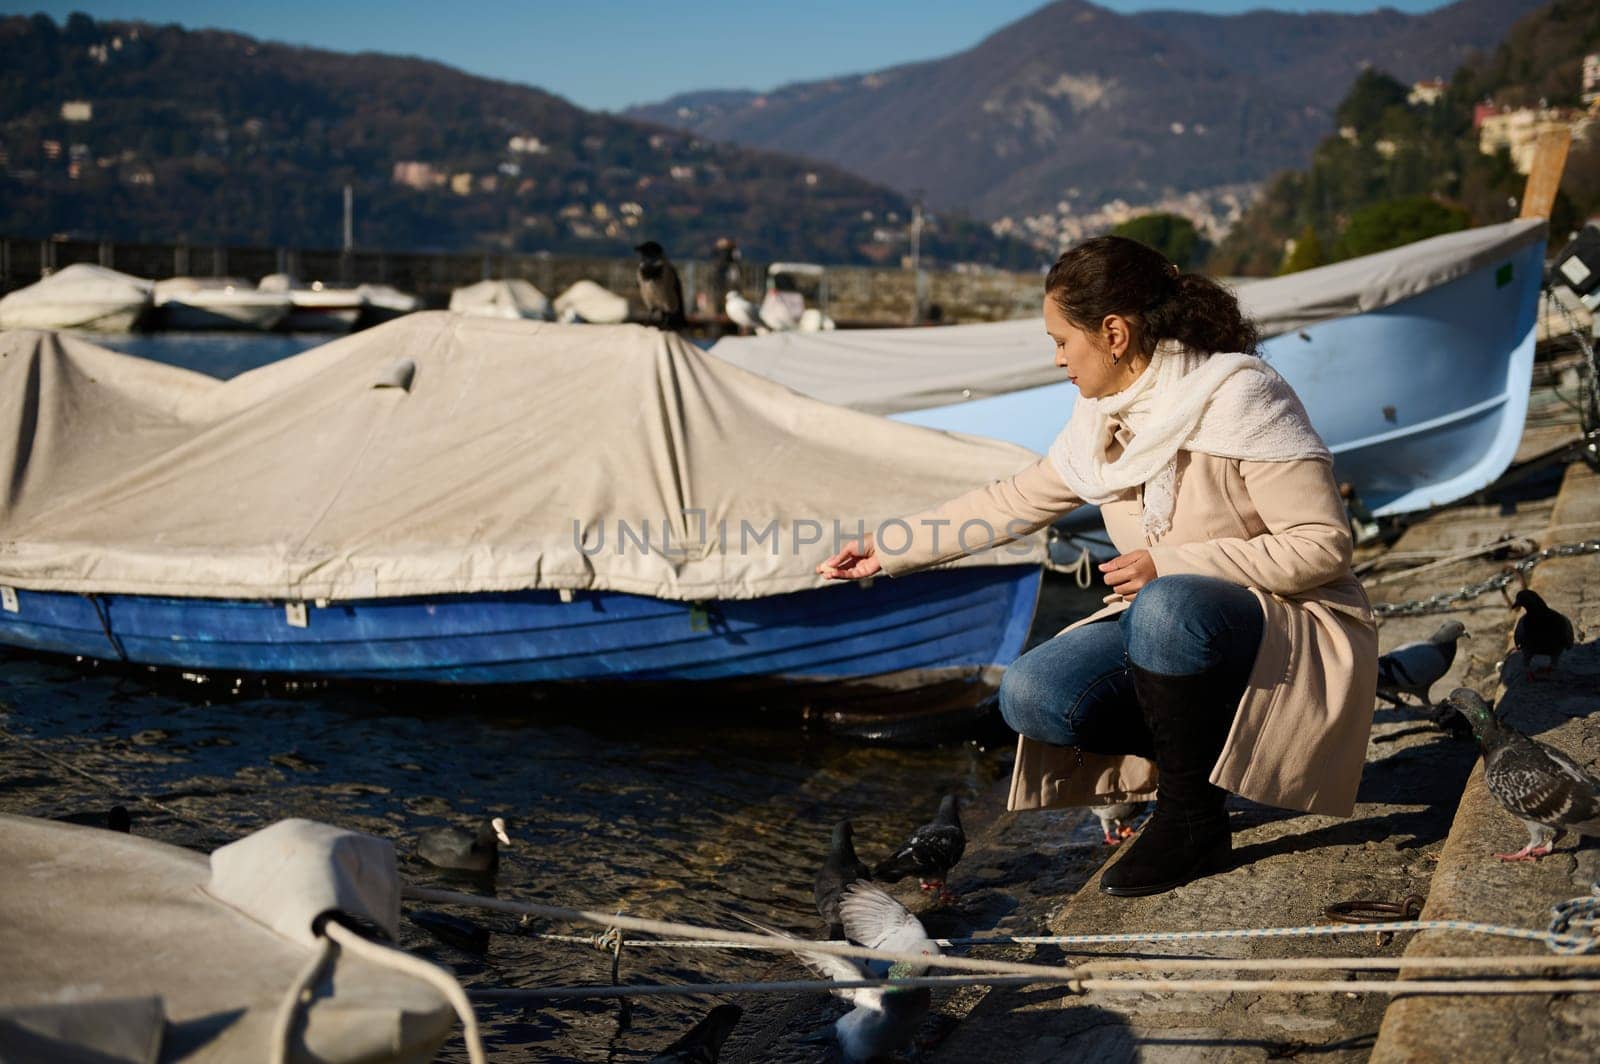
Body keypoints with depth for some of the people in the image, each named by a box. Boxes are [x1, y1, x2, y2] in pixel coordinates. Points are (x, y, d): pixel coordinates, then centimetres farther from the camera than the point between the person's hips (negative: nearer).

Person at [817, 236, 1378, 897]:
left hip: (1293, 633, -7)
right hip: (1172, 631, 7)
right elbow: (1018, 500, 16)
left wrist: (1172, 565, -24)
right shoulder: (1101, 418, 4)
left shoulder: (1240, 398, -18)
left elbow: (1323, 544, -20)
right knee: (1030, 695, -16)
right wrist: (888, 551, 19)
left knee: (1167, 606, -39)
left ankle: (1192, 822, -21)